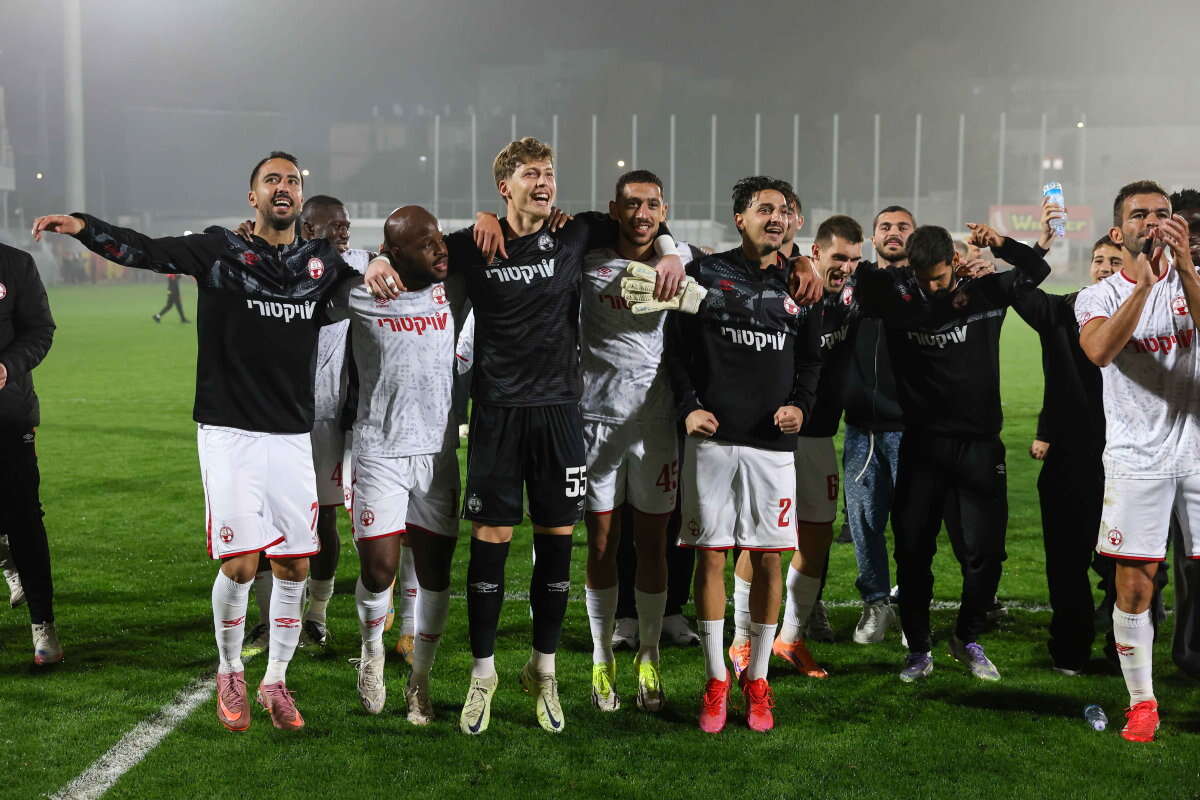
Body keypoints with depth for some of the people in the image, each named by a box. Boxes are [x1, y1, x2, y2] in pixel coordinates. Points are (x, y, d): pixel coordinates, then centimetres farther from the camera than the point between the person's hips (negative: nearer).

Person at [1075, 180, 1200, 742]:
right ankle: (1142, 703, 14)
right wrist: (1144, 282, -25)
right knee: (1134, 587, 0)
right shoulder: (1100, 296, 3)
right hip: (1137, 458, -1)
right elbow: (1100, 350, -20)